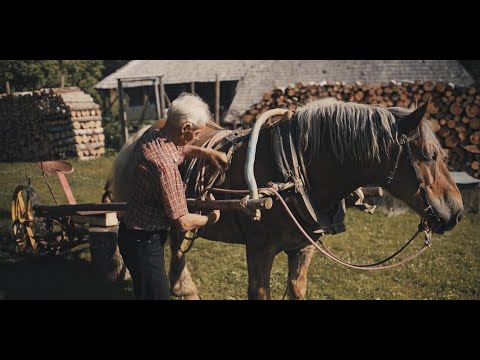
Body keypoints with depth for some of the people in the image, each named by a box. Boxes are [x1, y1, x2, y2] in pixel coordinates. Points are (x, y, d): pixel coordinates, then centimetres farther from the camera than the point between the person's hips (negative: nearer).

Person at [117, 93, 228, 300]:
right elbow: (183, 223, -24)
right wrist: (212, 218, -5)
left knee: (146, 292, 24)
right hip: (143, 242, -10)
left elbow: (180, 149, 23)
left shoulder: (150, 136, -4)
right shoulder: (165, 165, -31)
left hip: (131, 231, 10)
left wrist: (207, 153, 6)